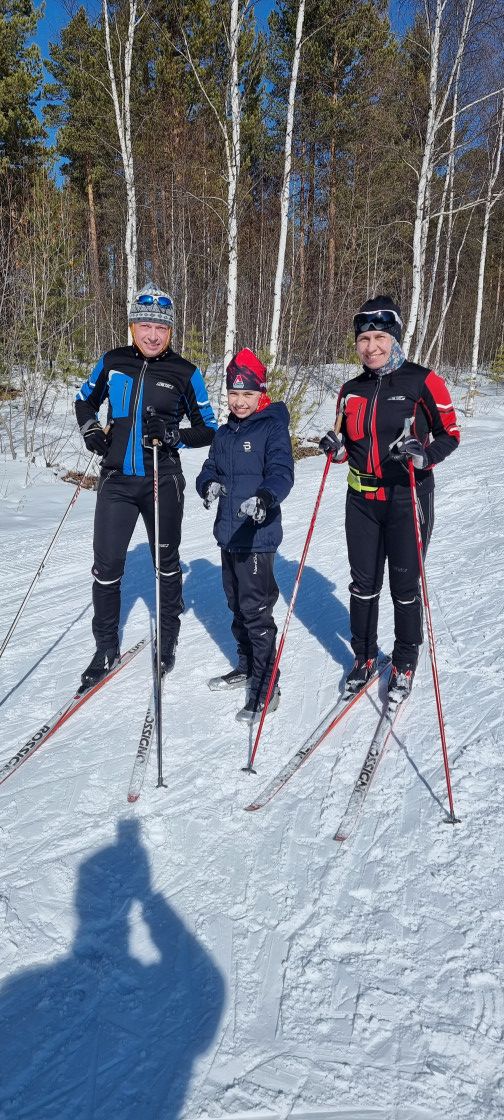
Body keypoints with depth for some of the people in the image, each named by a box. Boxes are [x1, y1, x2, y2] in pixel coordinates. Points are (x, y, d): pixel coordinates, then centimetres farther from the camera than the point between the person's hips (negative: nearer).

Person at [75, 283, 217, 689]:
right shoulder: (112, 363, 3)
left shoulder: (185, 373, -4)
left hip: (163, 481, -2)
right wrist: (91, 430, 0)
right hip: (117, 480, 2)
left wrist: (173, 436, -16)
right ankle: (107, 647, 20)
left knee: (166, 563, 12)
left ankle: (168, 641, 31)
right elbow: (85, 401, 20)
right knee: (106, 567, 2)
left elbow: (208, 429, 1)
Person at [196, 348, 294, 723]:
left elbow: (281, 472, -21)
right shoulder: (226, 433, 13)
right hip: (229, 534, 8)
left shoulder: (272, 427, -9)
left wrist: (265, 498, -42)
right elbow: (210, 468, 13)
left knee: (256, 610, -5)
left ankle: (266, 686, 5)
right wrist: (208, 484, -11)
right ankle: (247, 666, 36)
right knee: (237, 605, 19)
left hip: (258, 535, -8)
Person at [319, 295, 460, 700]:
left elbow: (450, 433, -4)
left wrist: (424, 455, -23)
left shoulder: (422, 381, -8)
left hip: (408, 498, -4)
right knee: (364, 582, 10)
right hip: (362, 499, 4)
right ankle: (364, 657, 28)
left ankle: (406, 662, 25)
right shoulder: (351, 390, 6)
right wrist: (337, 450, -7)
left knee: (404, 584, 5)